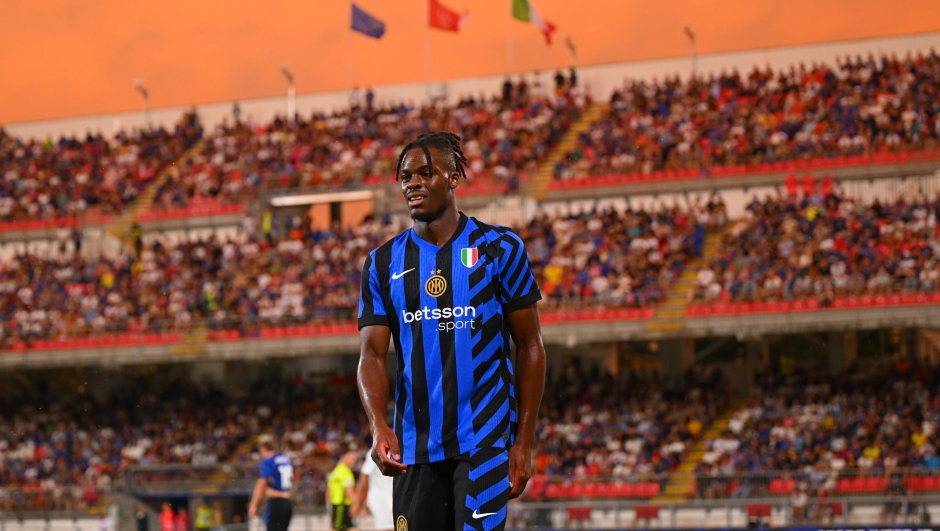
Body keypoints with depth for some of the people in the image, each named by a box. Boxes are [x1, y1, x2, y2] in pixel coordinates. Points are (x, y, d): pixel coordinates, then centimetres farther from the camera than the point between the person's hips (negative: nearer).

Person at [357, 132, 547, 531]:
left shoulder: (499, 248, 0)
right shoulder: (383, 263, 8)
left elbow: (529, 347, 2)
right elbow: (372, 354, 0)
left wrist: (524, 441, -5)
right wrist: (379, 427, -19)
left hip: (484, 438, -4)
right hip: (415, 444, 4)